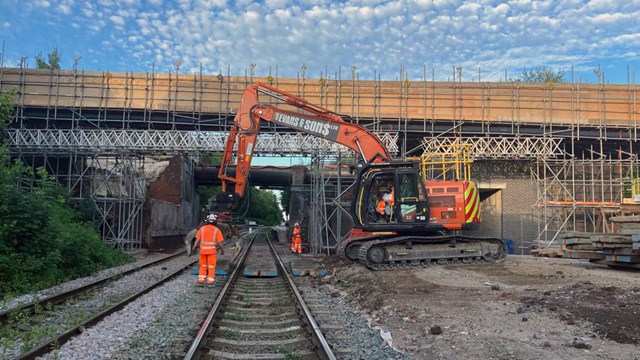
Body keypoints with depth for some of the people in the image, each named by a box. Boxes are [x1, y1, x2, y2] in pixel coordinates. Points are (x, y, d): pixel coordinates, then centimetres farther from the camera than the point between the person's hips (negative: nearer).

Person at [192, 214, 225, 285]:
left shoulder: (202, 228, 2)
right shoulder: (216, 230, -5)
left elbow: (197, 239, -3)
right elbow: (219, 242, -8)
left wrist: (194, 247, -1)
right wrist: (222, 250, 4)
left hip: (203, 250, 2)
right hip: (212, 250, -2)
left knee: (203, 265, 15)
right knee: (211, 266, 7)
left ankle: (201, 279, 13)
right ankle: (210, 280, 7)